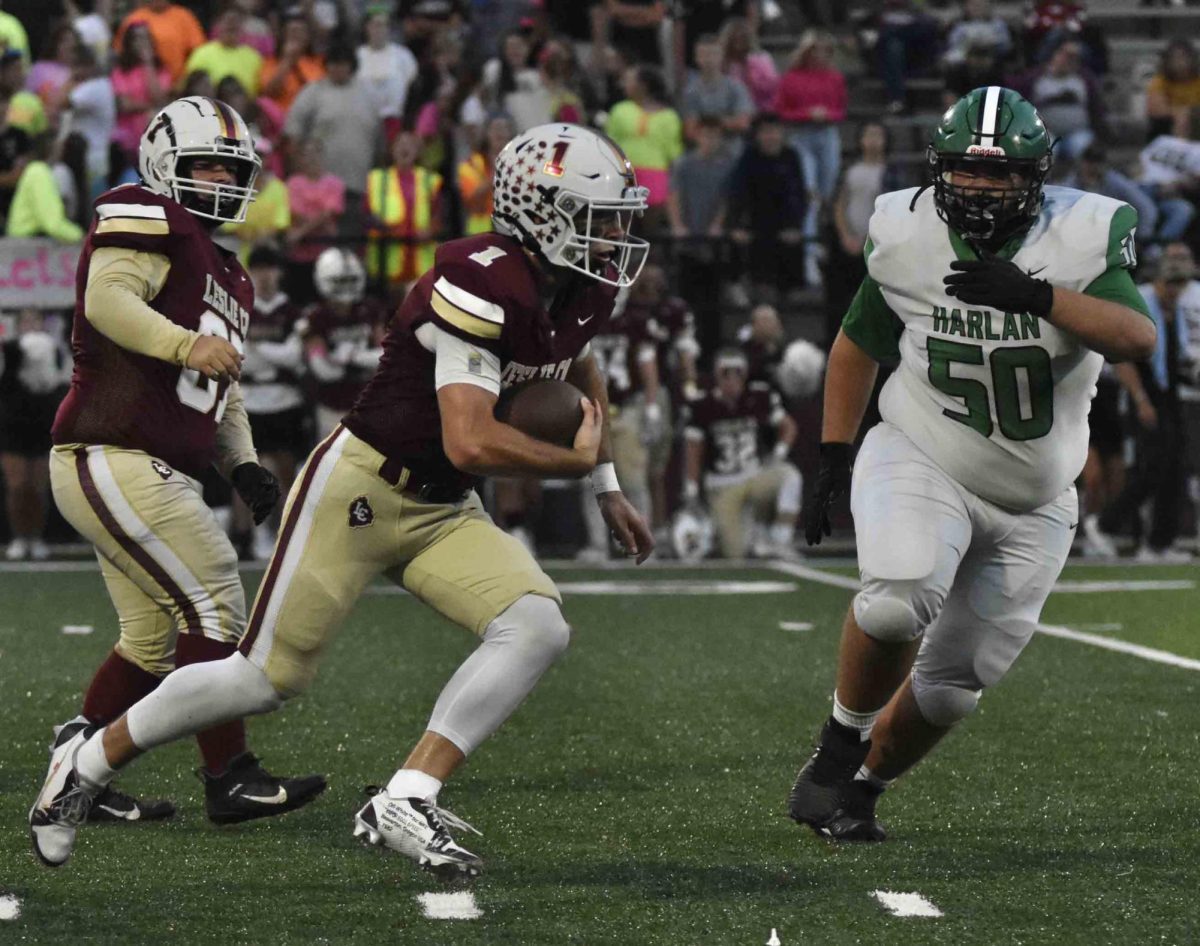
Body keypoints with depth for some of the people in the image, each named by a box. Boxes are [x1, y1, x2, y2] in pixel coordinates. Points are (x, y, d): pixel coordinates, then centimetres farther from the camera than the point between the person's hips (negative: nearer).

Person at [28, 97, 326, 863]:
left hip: (155, 474, 10)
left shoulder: (227, 275, 24)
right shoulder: (146, 219, -5)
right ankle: (231, 779, -9)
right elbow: (109, 299, -22)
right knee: (214, 606, -12)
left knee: (156, 639, 13)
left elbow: (223, 392, 28)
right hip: (114, 459, -10)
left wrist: (243, 464, 13)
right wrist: (186, 344, -33)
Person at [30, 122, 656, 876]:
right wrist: (578, 459, -18)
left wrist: (609, 489, 25)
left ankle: (405, 804, -16)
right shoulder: (483, 286, -27)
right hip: (360, 490, -8)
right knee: (270, 678, -1)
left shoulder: (583, 291, 2)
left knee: (539, 629, -15)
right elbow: (470, 442, -34)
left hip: (442, 512, 8)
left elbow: (582, 378, 28)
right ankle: (89, 760, 20)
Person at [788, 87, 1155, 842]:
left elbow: (1138, 337, -28)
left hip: (1032, 507, 1)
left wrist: (1037, 296, -40)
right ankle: (839, 748, -8)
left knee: (954, 682, 7)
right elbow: (858, 346, 9)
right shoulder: (910, 239, -7)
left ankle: (860, 788, 31)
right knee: (902, 597, -31)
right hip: (920, 462, -1)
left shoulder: (1083, 237, -12)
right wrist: (833, 457, 5)